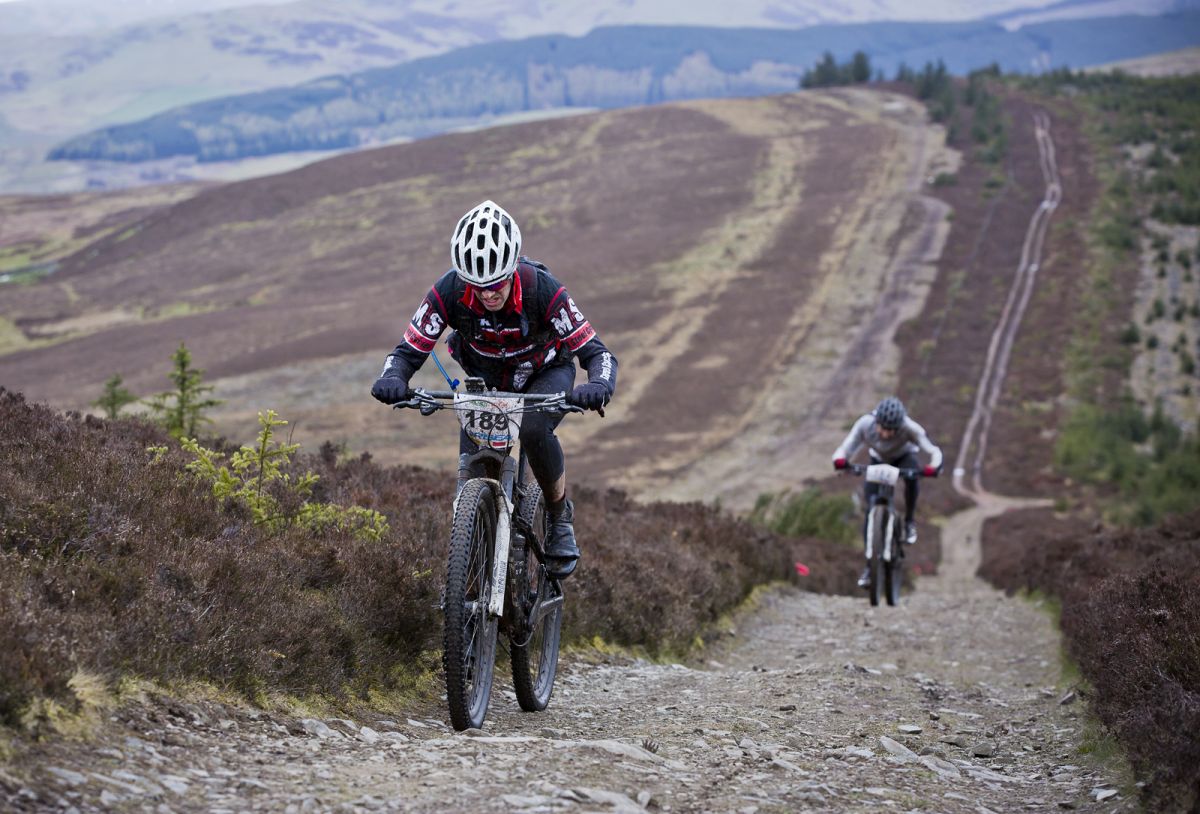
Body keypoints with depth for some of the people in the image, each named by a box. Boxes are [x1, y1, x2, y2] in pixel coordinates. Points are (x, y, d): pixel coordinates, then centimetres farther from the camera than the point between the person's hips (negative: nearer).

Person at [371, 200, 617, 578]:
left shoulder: (542, 289, -34)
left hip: (544, 374, -2)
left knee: (534, 429, -34)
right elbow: (409, 350, -23)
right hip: (484, 380, 2)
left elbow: (596, 352, -31)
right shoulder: (449, 292, -30)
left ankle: (560, 518, -9)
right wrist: (392, 379, -46)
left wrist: (598, 386, -54)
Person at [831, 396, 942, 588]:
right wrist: (840, 460, -55)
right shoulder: (865, 425, -33)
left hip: (904, 458, -1)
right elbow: (845, 449, -32)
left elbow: (933, 452, -37)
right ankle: (870, 564, 1)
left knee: (911, 476, -37)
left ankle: (909, 521, -13)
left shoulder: (909, 428, -36)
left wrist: (933, 467, -59)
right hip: (878, 462, 1)